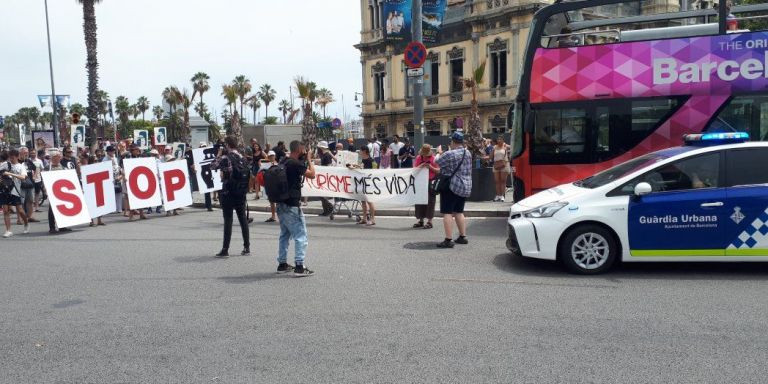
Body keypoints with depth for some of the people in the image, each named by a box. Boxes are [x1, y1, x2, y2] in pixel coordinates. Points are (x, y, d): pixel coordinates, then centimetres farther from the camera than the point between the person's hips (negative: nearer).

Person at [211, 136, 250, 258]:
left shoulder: (225, 158, -12)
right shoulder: (242, 158, 7)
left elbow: (213, 166, -7)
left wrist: (218, 154, 2)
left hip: (228, 193, -5)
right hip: (241, 193, 5)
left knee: (228, 220, -2)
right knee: (243, 218, 10)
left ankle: (225, 250, 2)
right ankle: (247, 248, 13)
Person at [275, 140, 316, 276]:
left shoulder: (284, 163, 11)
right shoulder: (296, 164, -15)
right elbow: (312, 174, -12)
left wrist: (305, 161, 15)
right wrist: (309, 160, -1)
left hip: (281, 204, 9)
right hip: (292, 205, -9)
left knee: (284, 234, 17)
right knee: (300, 235, -3)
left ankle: (282, 264, 23)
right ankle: (300, 266, -5)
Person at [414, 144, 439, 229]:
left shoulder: (434, 159, -4)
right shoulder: (418, 158, 6)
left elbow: (439, 170, -3)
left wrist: (431, 167, -20)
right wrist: (420, 166, -12)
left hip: (431, 182, -4)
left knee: (430, 201, -5)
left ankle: (429, 222, 0)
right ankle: (421, 221, 18)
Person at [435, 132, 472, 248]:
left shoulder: (449, 154, -17)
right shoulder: (468, 153, 8)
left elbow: (437, 162, -4)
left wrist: (439, 153, 16)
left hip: (452, 186, -8)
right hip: (465, 187, 8)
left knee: (447, 213, -5)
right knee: (459, 212, 18)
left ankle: (448, 240, -9)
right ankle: (463, 237, 20)